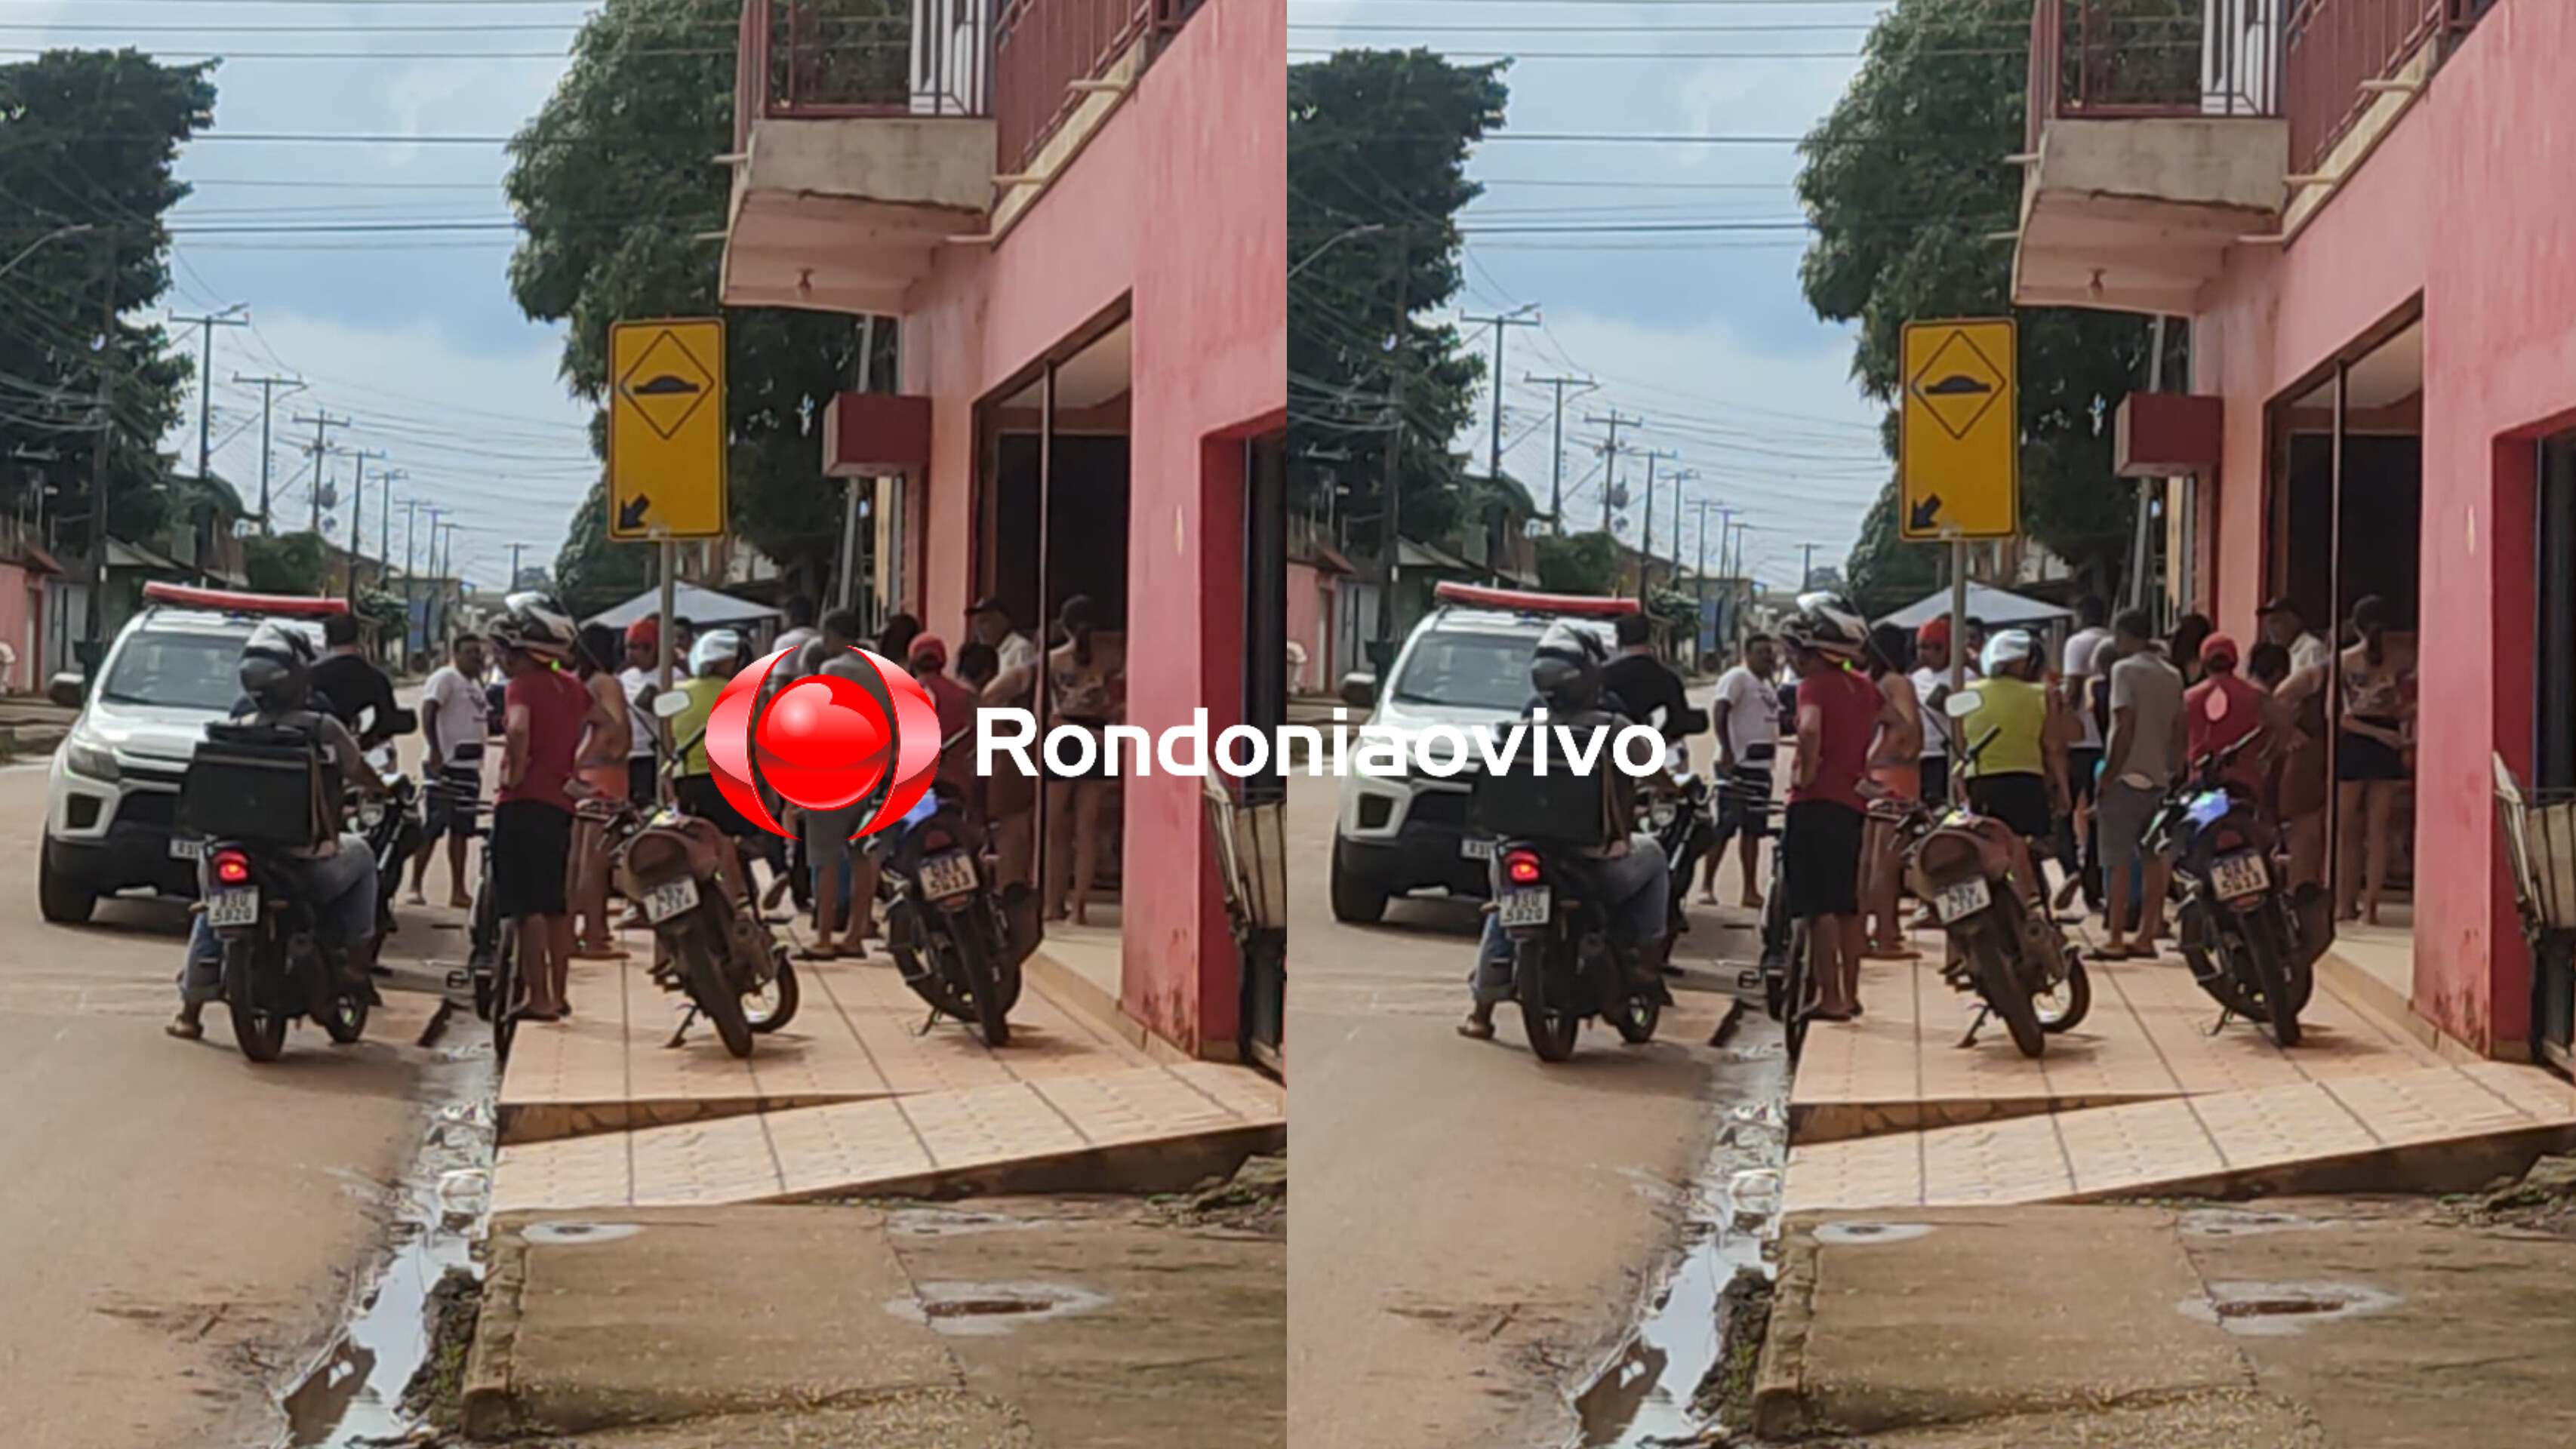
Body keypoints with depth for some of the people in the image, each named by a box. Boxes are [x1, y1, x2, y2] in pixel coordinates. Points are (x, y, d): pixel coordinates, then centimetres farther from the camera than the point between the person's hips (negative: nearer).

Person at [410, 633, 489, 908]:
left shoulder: (474, 685, 20)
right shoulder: (445, 678, -8)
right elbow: (428, 713, -19)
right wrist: (435, 751, -28)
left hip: (470, 766, 9)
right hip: (446, 764, -9)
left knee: (461, 829, 10)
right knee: (432, 828, -9)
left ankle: (458, 891, 14)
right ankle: (416, 886, -7)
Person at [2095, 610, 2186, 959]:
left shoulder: (2126, 669, -9)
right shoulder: (2172, 675, 12)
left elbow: (2124, 728, -15)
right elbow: (2180, 731, 11)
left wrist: (2106, 778, -12)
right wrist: (2174, 772, 18)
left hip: (2128, 776, -7)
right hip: (2161, 779, 7)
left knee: (2118, 861, -5)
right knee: (2155, 860, 8)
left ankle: (2114, 939, -7)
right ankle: (2146, 936, 10)